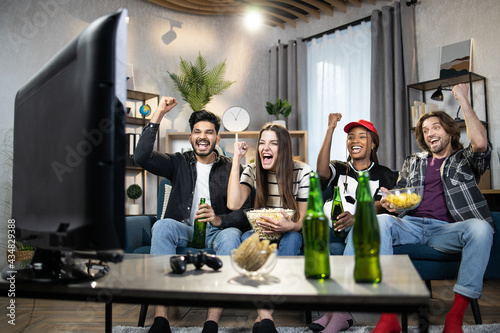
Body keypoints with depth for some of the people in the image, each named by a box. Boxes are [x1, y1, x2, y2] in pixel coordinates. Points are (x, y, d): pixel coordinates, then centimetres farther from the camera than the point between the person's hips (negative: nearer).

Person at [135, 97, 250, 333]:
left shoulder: (230, 169, 5)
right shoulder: (180, 163, 12)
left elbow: (243, 213, -4)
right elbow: (142, 157, -5)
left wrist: (219, 219, -26)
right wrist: (158, 116, -7)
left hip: (216, 231, -1)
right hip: (184, 229, 2)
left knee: (231, 235, -34)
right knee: (162, 226, -30)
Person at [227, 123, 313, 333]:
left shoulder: (302, 172, -9)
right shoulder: (252, 171, -4)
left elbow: (304, 221, -7)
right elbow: (233, 204, -22)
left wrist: (290, 226, -33)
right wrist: (236, 160, -20)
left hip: (290, 235, -1)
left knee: (292, 238, -36)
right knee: (247, 237, -32)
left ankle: (265, 315, -39)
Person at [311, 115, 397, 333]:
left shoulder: (384, 174, 14)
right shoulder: (340, 170, 19)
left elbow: (379, 206, -5)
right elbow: (322, 172, -6)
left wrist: (357, 218, -29)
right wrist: (331, 129, -6)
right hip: (339, 232, 2)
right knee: (330, 206, -28)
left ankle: (338, 310, -33)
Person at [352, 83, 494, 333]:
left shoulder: (465, 160, 17)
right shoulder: (412, 162, 28)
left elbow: (480, 144, -7)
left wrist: (463, 100, -5)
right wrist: (388, 202, -4)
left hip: (444, 229, -2)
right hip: (410, 225, 2)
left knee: (481, 227, -34)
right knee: (380, 221, -31)